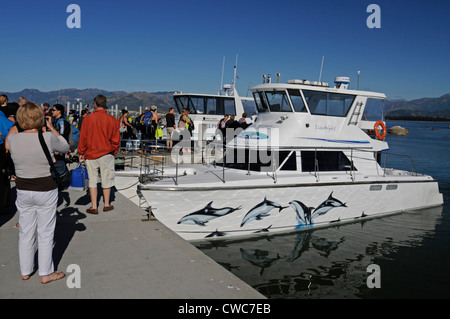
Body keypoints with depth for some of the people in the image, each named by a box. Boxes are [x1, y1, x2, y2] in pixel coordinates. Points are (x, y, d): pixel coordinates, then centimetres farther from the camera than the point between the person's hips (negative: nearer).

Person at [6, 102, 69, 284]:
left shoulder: (12, 139, -9)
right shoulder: (49, 138, -18)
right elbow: (65, 147, 2)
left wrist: (15, 126, 18)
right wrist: (51, 128, 8)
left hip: (23, 191, 3)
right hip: (46, 192, -3)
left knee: (25, 232, 17)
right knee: (45, 233, 8)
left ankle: (25, 271, 31)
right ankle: (46, 273, 19)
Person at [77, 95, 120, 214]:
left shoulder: (88, 118, -7)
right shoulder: (112, 119, -5)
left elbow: (83, 137, -4)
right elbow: (116, 139, -1)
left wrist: (81, 152, 7)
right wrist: (114, 152, 14)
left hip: (91, 154, 0)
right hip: (107, 154, 0)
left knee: (92, 180, 8)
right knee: (106, 179, 12)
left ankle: (94, 207, 11)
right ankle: (106, 204, 22)